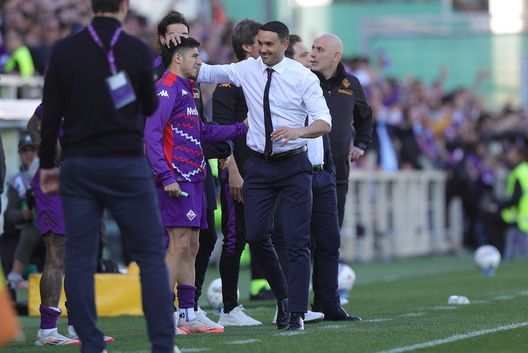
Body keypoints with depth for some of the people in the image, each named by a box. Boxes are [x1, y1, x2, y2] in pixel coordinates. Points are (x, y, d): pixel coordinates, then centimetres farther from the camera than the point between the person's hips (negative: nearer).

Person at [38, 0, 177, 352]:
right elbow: (151, 106, 5)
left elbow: (51, 114, 1)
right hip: (127, 165, -2)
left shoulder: (64, 50, -1)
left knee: (80, 259, 5)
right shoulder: (137, 50, -7)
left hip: (79, 166, 2)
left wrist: (47, 164, 10)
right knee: (151, 255, 5)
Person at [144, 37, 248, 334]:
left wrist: (242, 128, 33)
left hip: (193, 179, 10)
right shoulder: (167, 88, -9)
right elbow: (152, 134, -18)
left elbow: (201, 132, 33)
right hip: (178, 180, -10)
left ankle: (188, 315, 13)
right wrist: (166, 176, -24)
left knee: (191, 247, 10)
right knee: (180, 244, -14)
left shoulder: (184, 89, 23)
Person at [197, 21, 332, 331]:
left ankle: (297, 313, -3)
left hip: (294, 165, -3)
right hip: (259, 165, 3)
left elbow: (325, 122, -11)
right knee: (257, 235, 0)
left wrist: (297, 131, -30)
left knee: (298, 240, -5)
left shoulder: (303, 77, -6)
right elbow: (205, 72, 12)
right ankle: (282, 296, 21)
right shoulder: (246, 70, 4)